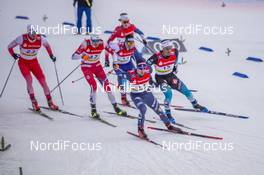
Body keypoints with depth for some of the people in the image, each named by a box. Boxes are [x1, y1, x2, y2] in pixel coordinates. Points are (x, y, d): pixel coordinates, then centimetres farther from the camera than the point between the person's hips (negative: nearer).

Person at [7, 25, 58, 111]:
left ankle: (50, 102, 4)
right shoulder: (22, 38, -22)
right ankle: (34, 102, -16)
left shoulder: (40, 39, -15)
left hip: (34, 62, 3)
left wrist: (51, 55, 5)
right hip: (23, 63, -3)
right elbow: (10, 47, -9)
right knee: (29, 79, -23)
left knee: (42, 80, -5)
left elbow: (47, 45, 9)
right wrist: (14, 55, -21)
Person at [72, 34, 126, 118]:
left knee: (106, 84, -3)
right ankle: (93, 109, -7)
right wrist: (82, 56, -46)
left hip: (97, 66, 3)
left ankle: (115, 107, 9)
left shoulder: (102, 43, -16)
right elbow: (73, 56, -27)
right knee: (94, 86, -21)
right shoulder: (86, 44, -24)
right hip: (86, 67, -3)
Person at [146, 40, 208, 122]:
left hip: (170, 75, 4)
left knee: (185, 90, 5)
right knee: (168, 94, -24)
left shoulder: (174, 52, -18)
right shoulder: (157, 57, -30)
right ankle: (167, 113, -5)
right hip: (160, 78, -4)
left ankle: (195, 105, 29)